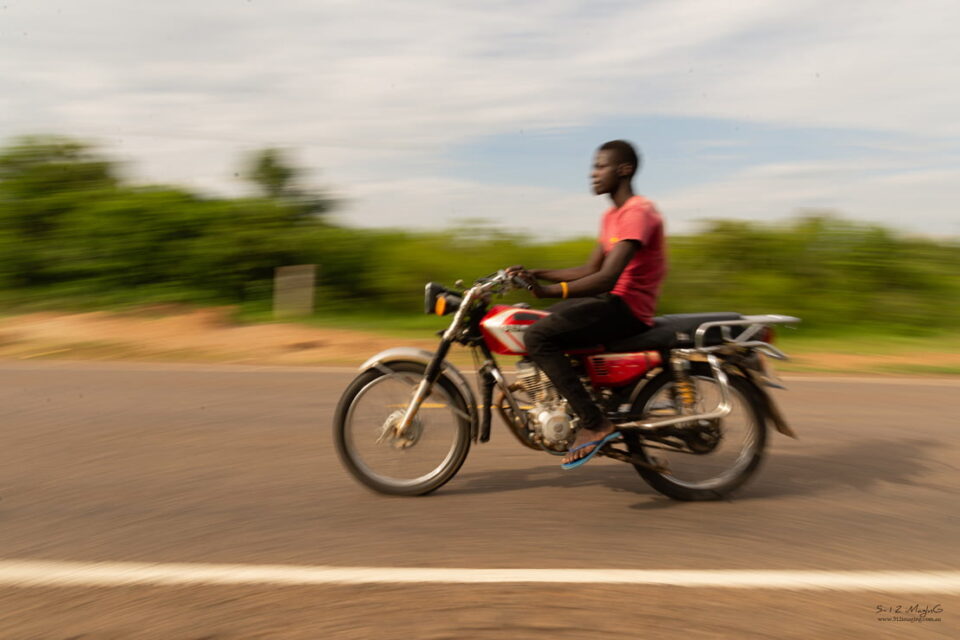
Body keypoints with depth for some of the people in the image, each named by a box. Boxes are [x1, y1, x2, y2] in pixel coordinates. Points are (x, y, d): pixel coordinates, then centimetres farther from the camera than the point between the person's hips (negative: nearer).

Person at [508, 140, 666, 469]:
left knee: (539, 337, -23)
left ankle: (595, 424, -20)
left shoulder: (638, 211, -14)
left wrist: (549, 290, -37)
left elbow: (607, 278, -26)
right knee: (539, 322, 17)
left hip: (627, 306, -11)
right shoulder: (611, 216, 18)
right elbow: (590, 270, 18)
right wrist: (536, 274, 10)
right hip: (611, 300, 11)